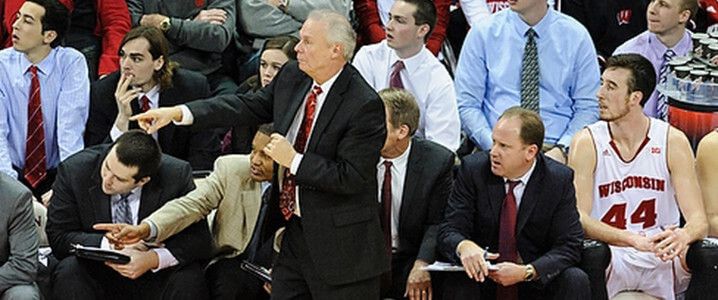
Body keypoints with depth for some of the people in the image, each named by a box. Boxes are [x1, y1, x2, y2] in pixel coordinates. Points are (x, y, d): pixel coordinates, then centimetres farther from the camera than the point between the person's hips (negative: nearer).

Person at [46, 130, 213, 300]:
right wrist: (109, 245, -25)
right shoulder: (74, 170, -13)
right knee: (68, 271, -31)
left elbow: (200, 240, -12)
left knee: (189, 277, -30)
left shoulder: (177, 176, -14)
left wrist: (153, 259, -29)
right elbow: (58, 237, -10)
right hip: (96, 276, 0)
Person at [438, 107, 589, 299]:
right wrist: (464, 246, -34)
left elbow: (569, 246, -10)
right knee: (459, 282, -33)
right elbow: (448, 231, -8)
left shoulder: (560, 180, -8)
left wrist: (527, 272, -27)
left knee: (576, 280, -28)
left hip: (536, 281, 1)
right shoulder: (473, 169, -6)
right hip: (483, 275, -1)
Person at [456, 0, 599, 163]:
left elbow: (588, 107, 7)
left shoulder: (576, 36, 6)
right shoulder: (483, 33, 5)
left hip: (553, 150, 0)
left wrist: (562, 150, -10)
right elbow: (466, 104, 4)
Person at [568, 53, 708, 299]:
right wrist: (634, 240, -30)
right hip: (609, 256, -2)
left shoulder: (673, 141, 1)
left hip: (662, 254, 2)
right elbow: (577, 218, -13)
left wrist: (683, 237, -31)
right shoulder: (587, 143, -2)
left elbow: (698, 219, -4)